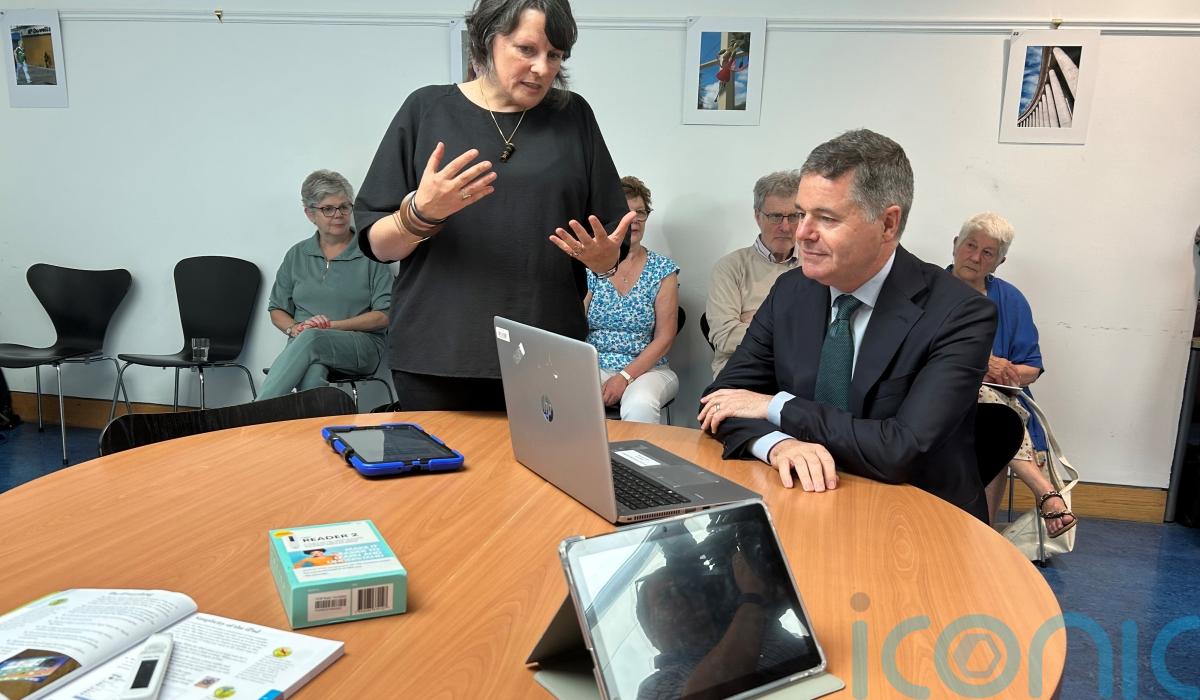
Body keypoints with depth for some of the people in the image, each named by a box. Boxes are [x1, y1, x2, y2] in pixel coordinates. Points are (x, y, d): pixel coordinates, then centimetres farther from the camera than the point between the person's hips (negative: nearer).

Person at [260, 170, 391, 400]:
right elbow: (277, 310, 21)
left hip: (361, 346, -2)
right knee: (312, 370, -36)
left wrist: (334, 325, -11)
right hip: (302, 345, 3)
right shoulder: (297, 256, 17)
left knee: (311, 339, -36)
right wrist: (293, 328, -3)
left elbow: (384, 315, -1)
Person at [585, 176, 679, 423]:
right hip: (593, 368, 1)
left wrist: (625, 376, -13)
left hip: (646, 369, -1)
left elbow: (664, 337, -2)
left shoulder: (663, 270, 4)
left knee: (640, 405, -36)